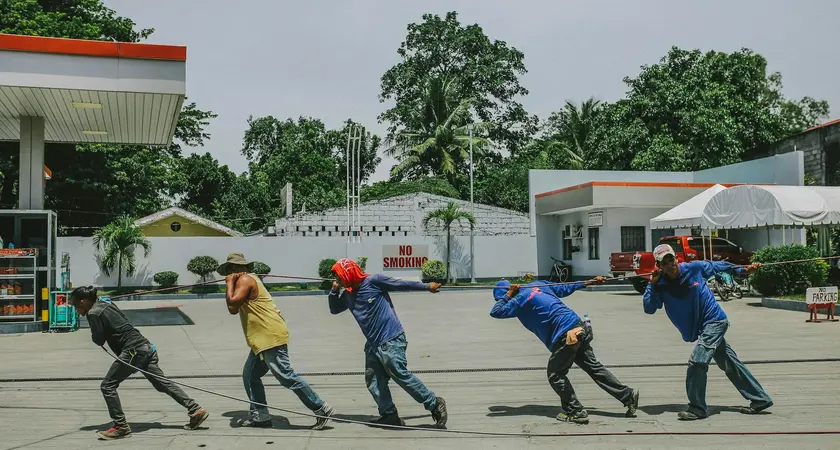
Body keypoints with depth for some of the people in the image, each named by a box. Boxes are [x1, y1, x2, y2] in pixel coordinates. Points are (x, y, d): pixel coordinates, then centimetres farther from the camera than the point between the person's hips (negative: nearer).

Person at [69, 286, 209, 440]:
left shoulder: (93, 313, -7)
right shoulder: (105, 304, 19)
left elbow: (99, 340, -5)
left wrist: (92, 335, 14)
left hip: (133, 351, -9)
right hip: (145, 347, 9)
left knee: (107, 386, -1)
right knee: (163, 384, 11)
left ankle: (121, 427, 0)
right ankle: (196, 410, 9)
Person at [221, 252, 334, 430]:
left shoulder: (245, 279, -9)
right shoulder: (249, 279, 23)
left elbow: (232, 306, -21)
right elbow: (235, 309, 21)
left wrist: (230, 283, -6)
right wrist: (232, 283, 11)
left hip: (270, 337, -11)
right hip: (263, 339, 11)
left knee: (286, 376, -11)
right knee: (250, 376, 14)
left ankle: (322, 409, -8)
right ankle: (260, 416, 16)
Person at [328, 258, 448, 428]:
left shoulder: (373, 281, -12)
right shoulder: (348, 295, 10)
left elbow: (403, 284, -6)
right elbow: (334, 309, 24)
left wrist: (427, 287, 3)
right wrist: (334, 291, 5)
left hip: (391, 340, -8)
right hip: (373, 344, 9)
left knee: (400, 374, -12)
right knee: (373, 380, 4)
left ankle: (435, 404, -2)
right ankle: (389, 415, 11)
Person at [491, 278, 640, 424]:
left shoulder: (520, 299, -8)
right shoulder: (537, 284, 15)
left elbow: (495, 312, -7)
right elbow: (565, 288, 20)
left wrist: (507, 295, 1)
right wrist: (590, 282, 27)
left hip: (566, 336, -9)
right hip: (579, 328, 9)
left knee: (555, 375, 6)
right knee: (594, 367, 16)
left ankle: (576, 412, 6)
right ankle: (628, 395, 18)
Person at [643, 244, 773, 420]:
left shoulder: (694, 268, -11)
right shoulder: (661, 286, -6)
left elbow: (717, 266, 6)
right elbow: (649, 308, -15)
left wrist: (744, 270, 10)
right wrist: (652, 284, -23)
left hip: (715, 320, -6)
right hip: (702, 328, 6)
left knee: (697, 362, -17)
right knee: (731, 365, 14)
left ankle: (697, 408, -6)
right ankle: (760, 399, 27)